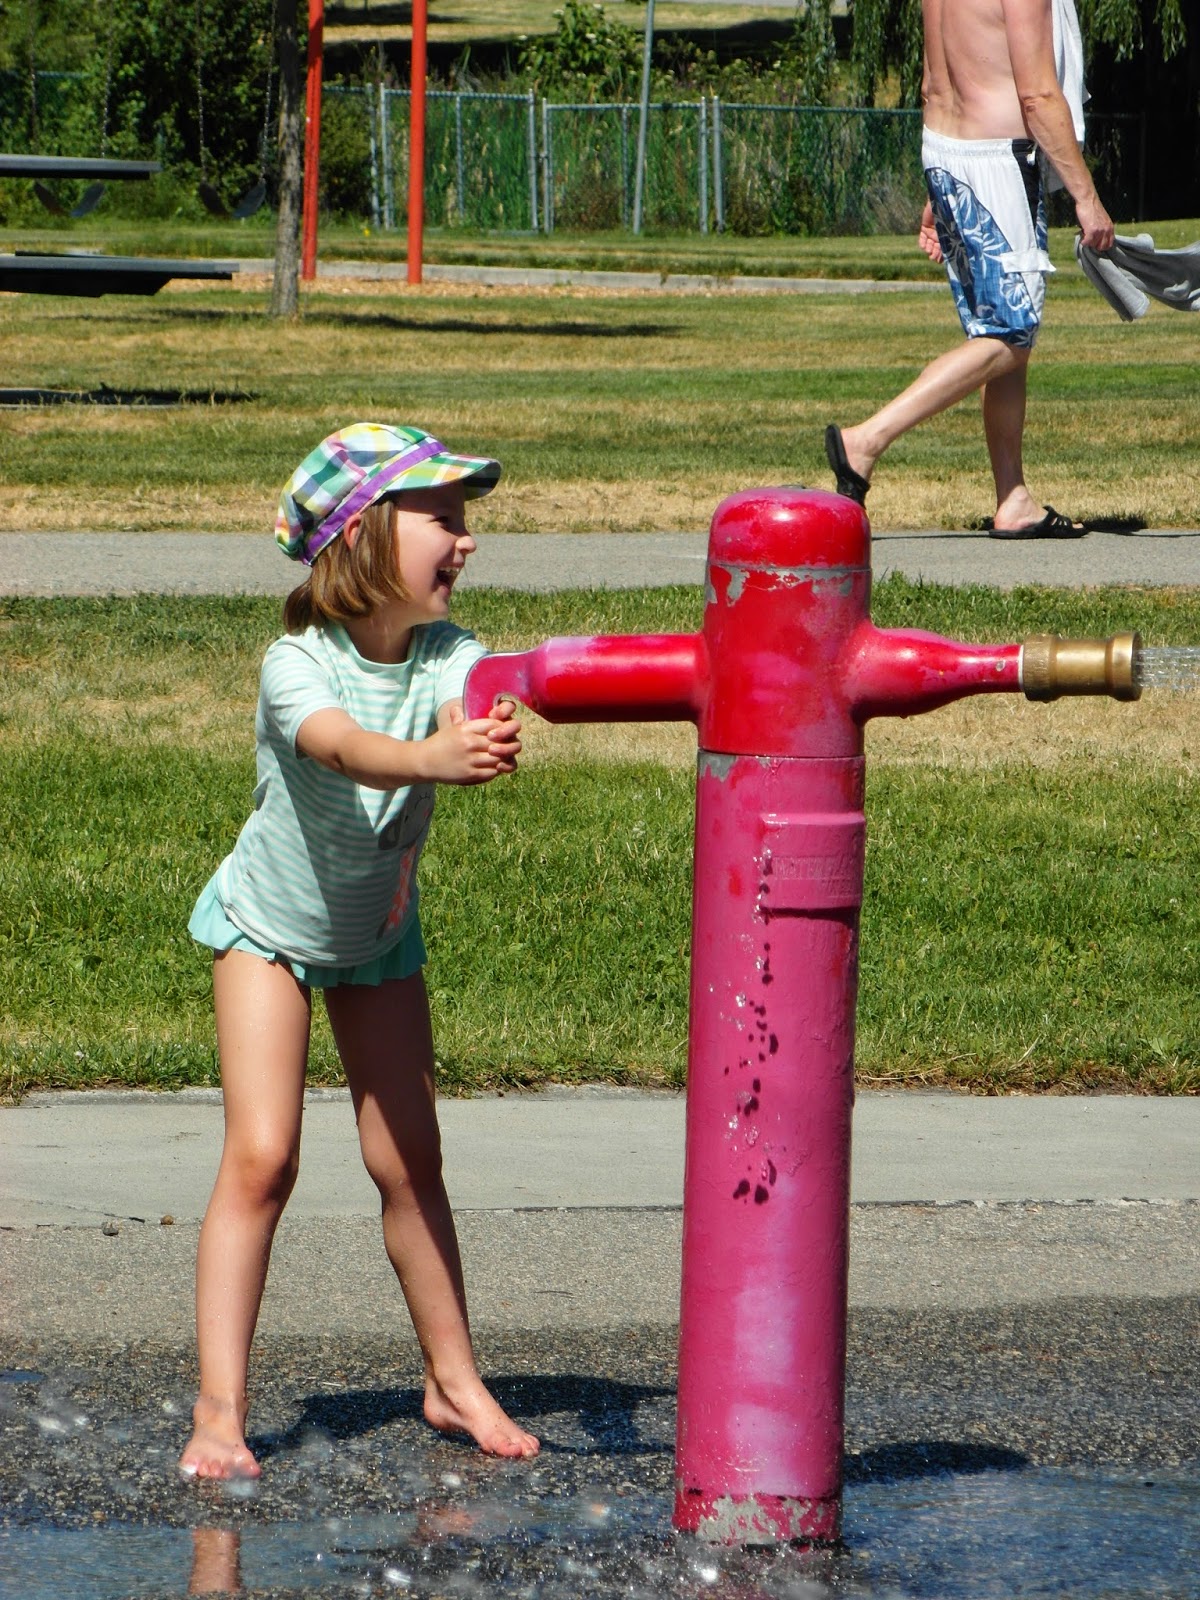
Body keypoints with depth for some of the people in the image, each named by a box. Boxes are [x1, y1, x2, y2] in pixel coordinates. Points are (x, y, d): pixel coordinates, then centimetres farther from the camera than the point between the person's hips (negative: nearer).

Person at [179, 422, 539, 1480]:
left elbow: (475, 718, -42)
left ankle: (454, 1381, 21)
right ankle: (220, 1409, -11)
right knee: (261, 1157, -13)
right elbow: (349, 751, -50)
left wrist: (488, 737, -67)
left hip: (379, 936, 4)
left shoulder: (451, 659, -19)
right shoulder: (295, 667, -30)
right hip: (267, 927, -4)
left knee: (410, 1161, 6)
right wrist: (435, 759, -72)